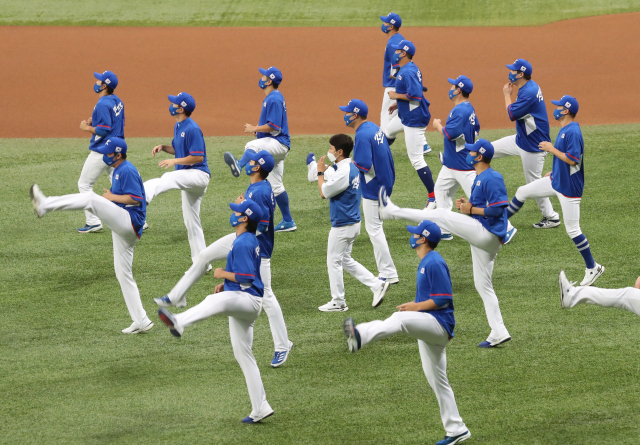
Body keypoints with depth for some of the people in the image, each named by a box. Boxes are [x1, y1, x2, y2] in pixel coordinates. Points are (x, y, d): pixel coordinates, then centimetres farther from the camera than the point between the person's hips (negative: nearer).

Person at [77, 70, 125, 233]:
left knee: (84, 184, 3)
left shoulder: (103, 105, -20)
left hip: (101, 151, -9)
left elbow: (103, 130, -25)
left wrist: (87, 128, -10)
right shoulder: (117, 101, 10)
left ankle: (93, 222, 1)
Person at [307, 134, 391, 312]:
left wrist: (320, 172, -5)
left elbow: (324, 193, -17)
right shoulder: (352, 168, 7)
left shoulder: (343, 173, -24)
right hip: (353, 222, 10)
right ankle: (377, 285, 14)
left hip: (342, 226, -10)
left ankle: (338, 302, 12)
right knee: (345, 260, 20)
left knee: (333, 261, 3)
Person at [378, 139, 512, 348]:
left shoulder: (492, 179, -13)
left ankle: (392, 211, 5)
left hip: (486, 234, -11)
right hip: (483, 238, 11)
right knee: (483, 285, 10)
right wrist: (467, 205, 10)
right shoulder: (480, 179, 20)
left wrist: (471, 210, -13)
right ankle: (498, 333, 9)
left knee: (441, 215, -6)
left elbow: (497, 209, -21)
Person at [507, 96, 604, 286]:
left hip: (569, 188, -10)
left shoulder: (572, 132, -24)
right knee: (522, 192, 16)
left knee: (572, 230, -4)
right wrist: (554, 172, 25)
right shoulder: (565, 130, 7)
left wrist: (551, 149, -22)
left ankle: (593, 268, 6)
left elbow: (573, 159, -29)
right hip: (557, 182, 10)